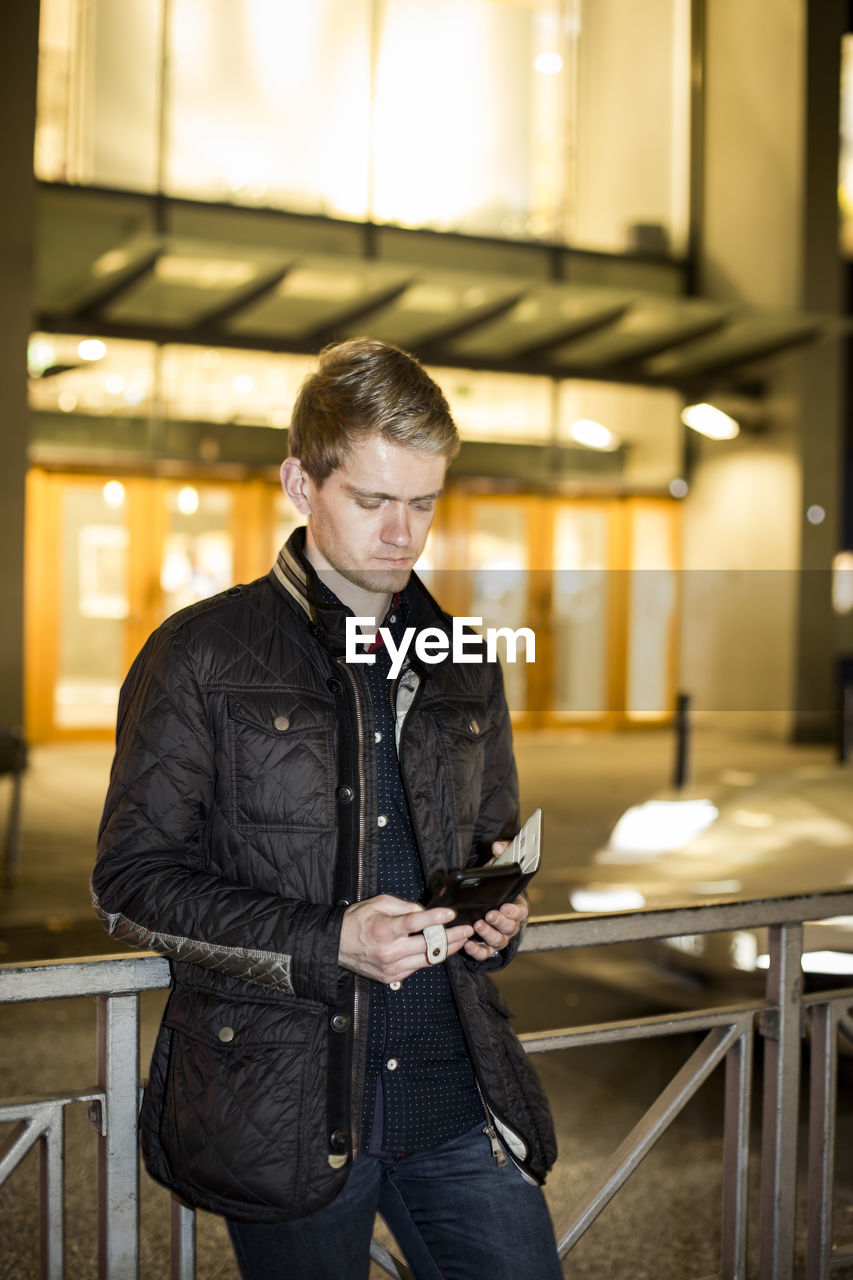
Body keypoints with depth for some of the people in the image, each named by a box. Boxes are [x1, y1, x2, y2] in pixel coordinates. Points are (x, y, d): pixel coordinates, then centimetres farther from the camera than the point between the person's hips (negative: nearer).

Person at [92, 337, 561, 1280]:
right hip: (282, 1108, -4)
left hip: (457, 1094, 4)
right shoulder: (200, 654, -4)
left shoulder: (464, 664, 12)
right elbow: (132, 883, -7)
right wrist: (328, 942, -17)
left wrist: (498, 915, -1)